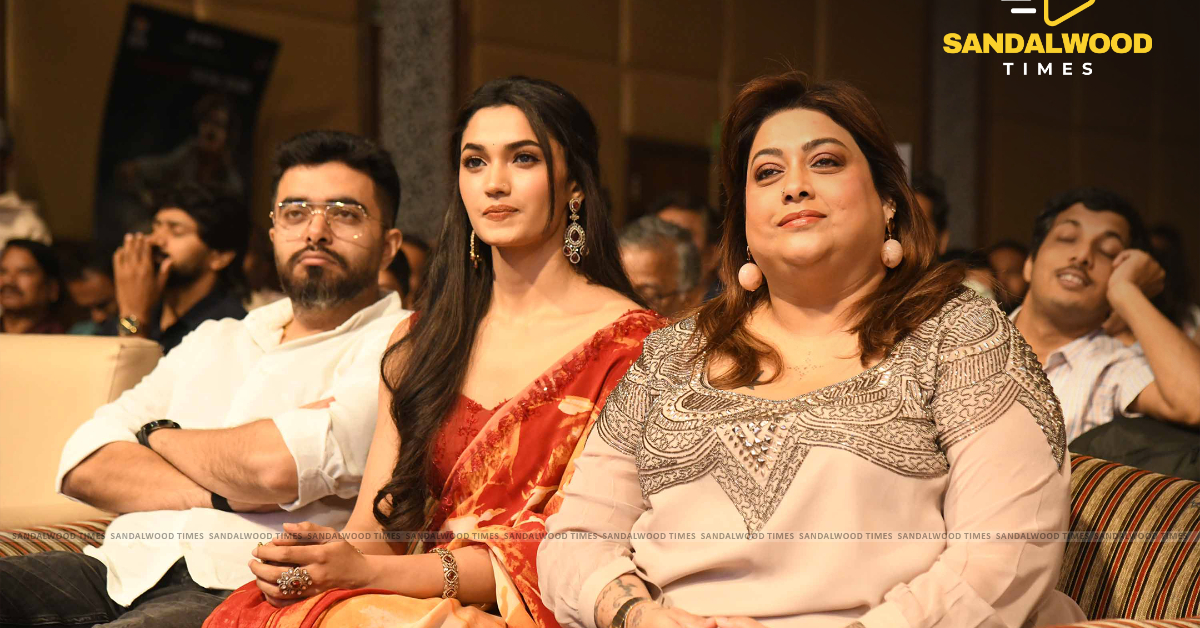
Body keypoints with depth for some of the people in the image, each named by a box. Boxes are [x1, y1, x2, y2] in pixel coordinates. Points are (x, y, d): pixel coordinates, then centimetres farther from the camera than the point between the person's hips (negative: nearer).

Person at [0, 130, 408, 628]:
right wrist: (224, 491, -7)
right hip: (124, 568, 6)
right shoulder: (212, 342, 24)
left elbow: (281, 465, -14)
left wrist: (157, 436, 6)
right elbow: (83, 465, 11)